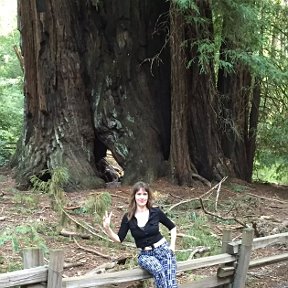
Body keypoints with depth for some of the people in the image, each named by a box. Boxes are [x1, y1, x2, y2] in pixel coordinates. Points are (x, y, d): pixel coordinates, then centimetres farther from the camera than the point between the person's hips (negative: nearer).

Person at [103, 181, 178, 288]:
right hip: (145, 254, 0)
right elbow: (119, 239, -3)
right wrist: (107, 228, -19)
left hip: (163, 249, 0)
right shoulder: (128, 217, -4)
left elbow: (172, 227, 11)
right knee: (159, 272, -34)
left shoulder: (156, 212, -4)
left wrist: (172, 245, 1)